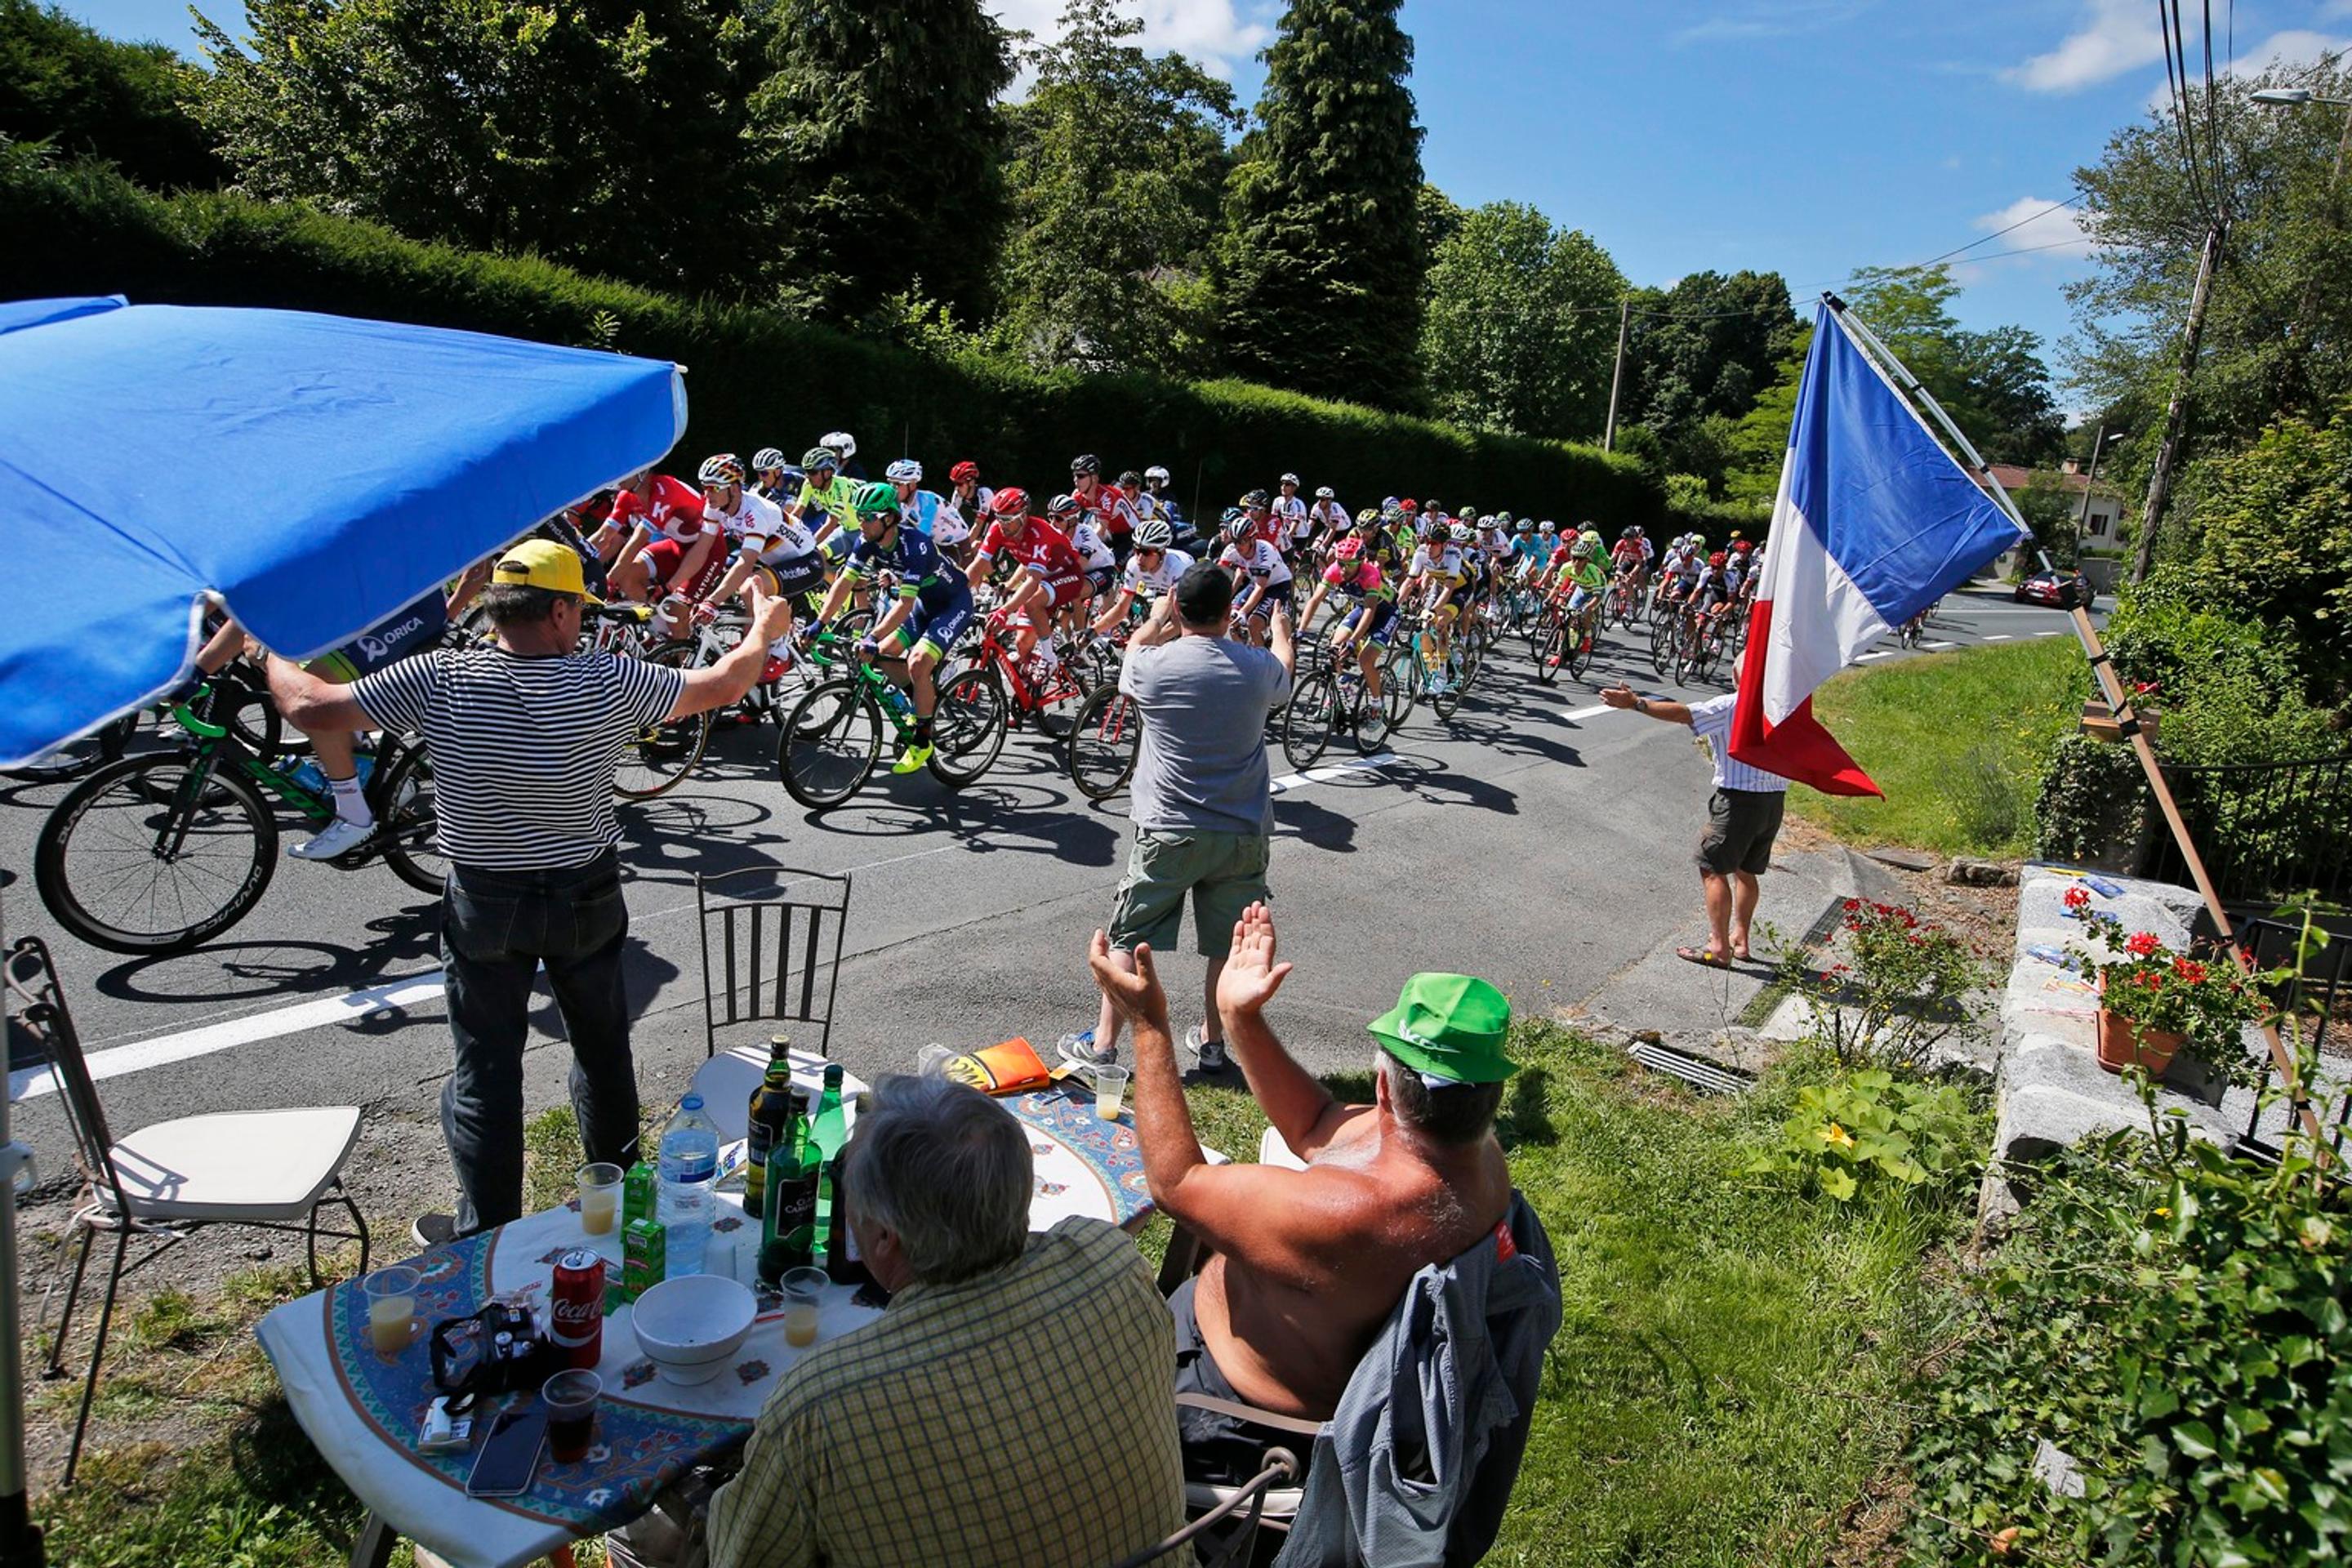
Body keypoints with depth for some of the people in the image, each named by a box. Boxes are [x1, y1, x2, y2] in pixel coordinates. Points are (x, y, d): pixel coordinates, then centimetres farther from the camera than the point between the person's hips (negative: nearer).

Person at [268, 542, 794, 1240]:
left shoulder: (439, 680, -16)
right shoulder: (608, 682, -15)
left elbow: (310, 707, -11)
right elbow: (722, 688, -4)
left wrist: (272, 650, 10)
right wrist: (764, 627, 15)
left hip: (484, 904, 0)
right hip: (587, 897, 1)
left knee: (486, 1070, 12)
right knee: (603, 1050, 20)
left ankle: (485, 1232, 23)